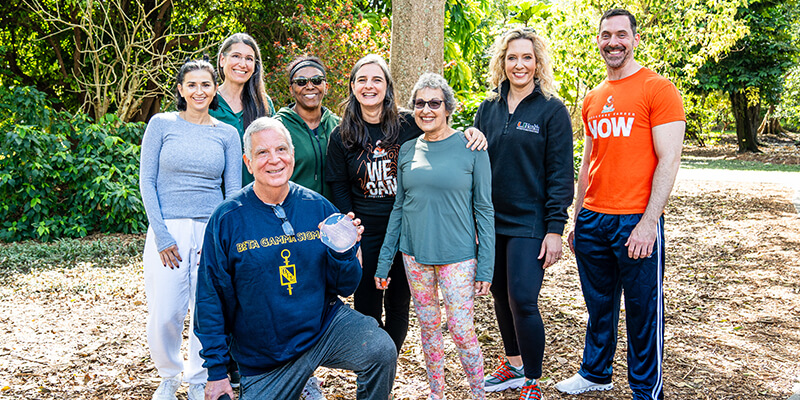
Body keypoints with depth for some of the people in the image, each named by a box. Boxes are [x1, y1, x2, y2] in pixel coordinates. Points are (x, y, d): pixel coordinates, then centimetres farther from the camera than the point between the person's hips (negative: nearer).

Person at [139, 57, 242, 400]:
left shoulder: (227, 133, 8)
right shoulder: (162, 124, 3)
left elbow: (233, 189, 6)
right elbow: (147, 181, 0)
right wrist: (161, 234, -8)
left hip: (212, 231, 2)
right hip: (168, 231, -1)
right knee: (165, 314, -1)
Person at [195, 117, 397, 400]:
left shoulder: (318, 207, -4)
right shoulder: (227, 219, -10)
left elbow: (346, 287, 0)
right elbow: (211, 298, -4)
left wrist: (343, 250, -21)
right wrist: (216, 371, -4)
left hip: (324, 324, 1)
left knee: (382, 352, -22)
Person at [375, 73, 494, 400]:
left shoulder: (471, 147, -6)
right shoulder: (407, 151, 5)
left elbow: (484, 209, -4)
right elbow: (399, 207, 10)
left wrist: (485, 266, -8)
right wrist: (384, 261, 8)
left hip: (458, 256, -3)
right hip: (415, 254, 4)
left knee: (461, 329, -3)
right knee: (428, 325, 13)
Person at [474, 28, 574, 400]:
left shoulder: (552, 111, -5)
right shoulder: (488, 109, 8)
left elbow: (560, 173, -7)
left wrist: (555, 228, -13)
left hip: (529, 223, -5)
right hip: (492, 221, 5)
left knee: (522, 301, -7)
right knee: (501, 296, 14)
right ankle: (515, 365, 34)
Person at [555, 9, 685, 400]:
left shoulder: (658, 88, -5)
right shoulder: (592, 99, 14)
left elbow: (669, 160, -11)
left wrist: (648, 222, -17)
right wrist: (577, 219, 16)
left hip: (636, 221, -5)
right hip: (593, 219, 6)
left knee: (643, 311, 5)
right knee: (599, 305, 17)